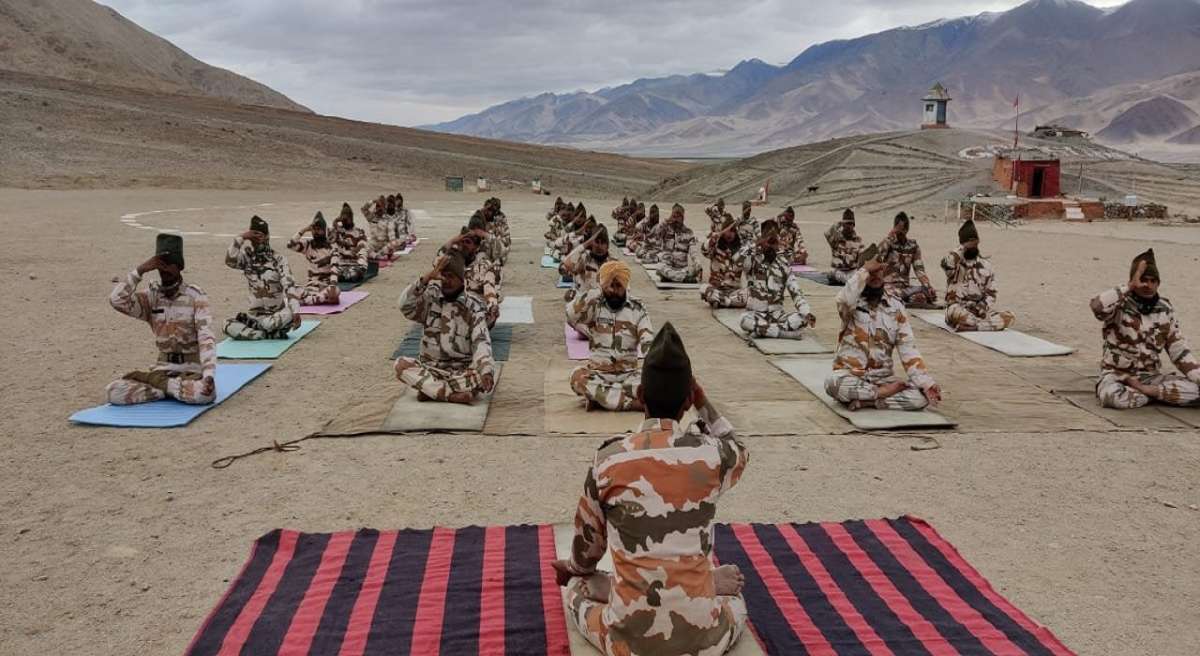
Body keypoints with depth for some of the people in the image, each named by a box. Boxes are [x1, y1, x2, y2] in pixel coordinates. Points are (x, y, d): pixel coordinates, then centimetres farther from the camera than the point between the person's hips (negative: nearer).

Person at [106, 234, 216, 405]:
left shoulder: (196, 296, -7)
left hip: (192, 370, -3)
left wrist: (209, 375, -30)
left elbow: (206, 339, -16)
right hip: (162, 369, 3)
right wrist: (140, 270, -15)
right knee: (113, 391, -20)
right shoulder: (151, 297, 5)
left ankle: (161, 384, -10)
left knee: (204, 393, -38)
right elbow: (117, 300, -13)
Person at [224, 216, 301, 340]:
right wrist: (240, 238, -19)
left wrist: (296, 312, -27)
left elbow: (289, 286, -15)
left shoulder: (278, 259, -5)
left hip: (277, 313, -2)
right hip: (255, 314, 3)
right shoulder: (247, 258, 4)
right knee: (229, 326, -23)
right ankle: (273, 334, -19)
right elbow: (229, 261, -17)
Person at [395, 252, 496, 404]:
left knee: (488, 378, -32)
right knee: (401, 364, -26)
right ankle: (453, 395, -32)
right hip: (431, 368, 2)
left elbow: (481, 340, -15)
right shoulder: (429, 298, 1)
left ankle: (430, 389, -25)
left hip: (463, 370, -2)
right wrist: (428, 277, -26)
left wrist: (486, 371, -33)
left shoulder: (473, 305, -4)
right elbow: (405, 306, -19)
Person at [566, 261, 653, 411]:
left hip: (628, 374, 1)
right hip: (598, 373, -1)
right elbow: (571, 315, -20)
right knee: (577, 378, -35)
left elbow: (648, 343, -6)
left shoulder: (637, 309, 3)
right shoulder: (594, 306, 1)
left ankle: (599, 397, -22)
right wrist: (598, 291, -17)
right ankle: (632, 403, -32)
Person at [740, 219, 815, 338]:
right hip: (756, 314, -2)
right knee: (745, 320, -39)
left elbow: (796, 291, -1)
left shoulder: (784, 265, 5)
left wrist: (808, 313, -16)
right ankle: (789, 332, -30)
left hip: (777, 314, 3)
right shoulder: (753, 260, -3)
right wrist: (757, 245, -40)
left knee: (802, 319, -26)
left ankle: (760, 330, -23)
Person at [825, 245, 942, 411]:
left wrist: (926, 382, -13)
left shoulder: (896, 306, 3)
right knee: (833, 382, -38)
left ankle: (863, 400, -19)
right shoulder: (852, 302, -5)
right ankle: (884, 392, -20)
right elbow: (845, 300, -34)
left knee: (920, 397, -23)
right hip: (850, 375, -3)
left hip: (883, 377, 3)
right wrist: (865, 271, -22)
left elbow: (908, 349, -1)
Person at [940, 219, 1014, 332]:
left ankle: (972, 326, -28)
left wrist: (983, 308, -10)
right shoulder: (955, 260, 2)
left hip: (979, 310, 5)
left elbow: (990, 293, 10)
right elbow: (946, 264, -26)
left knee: (1009, 317, -20)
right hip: (958, 309, -4)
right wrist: (963, 248, -17)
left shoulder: (985, 264, 12)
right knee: (955, 312, -41)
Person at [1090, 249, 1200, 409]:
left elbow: (1178, 348, 7)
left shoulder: (1165, 309, 5)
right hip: (1116, 375, -4)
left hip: (1150, 377, 4)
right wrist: (1130, 286, -28)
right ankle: (1154, 394, -12)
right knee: (1112, 396, -38)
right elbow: (1097, 306, -36)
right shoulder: (1119, 305, -10)